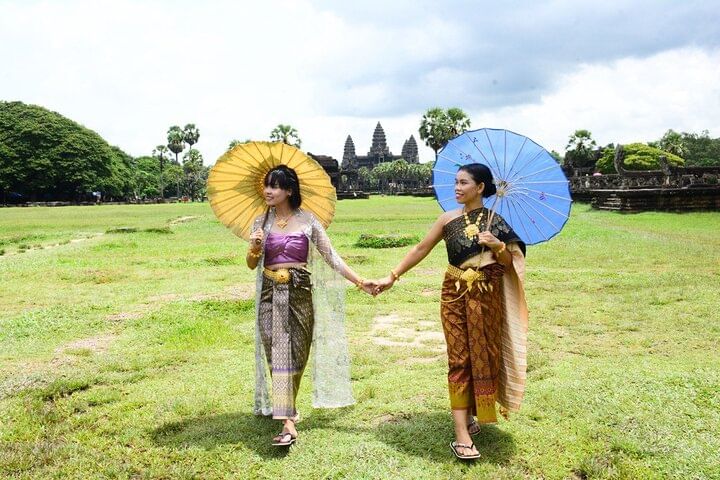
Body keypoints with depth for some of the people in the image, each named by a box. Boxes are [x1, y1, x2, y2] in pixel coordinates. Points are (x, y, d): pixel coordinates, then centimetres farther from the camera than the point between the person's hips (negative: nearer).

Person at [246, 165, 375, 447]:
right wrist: (254, 249, -15)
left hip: (300, 293, -1)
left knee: (297, 354, 8)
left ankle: (286, 409, 31)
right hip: (271, 294, 1)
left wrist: (360, 282, -1)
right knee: (278, 354, -7)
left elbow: (331, 257, 3)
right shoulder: (262, 222, 6)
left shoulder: (307, 221, 1)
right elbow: (251, 264, 8)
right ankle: (288, 423, -6)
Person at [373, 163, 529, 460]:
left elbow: (510, 263, 1)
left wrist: (498, 246, -20)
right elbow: (420, 249, 7)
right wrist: (393, 276, 6)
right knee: (459, 359, -2)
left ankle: (471, 413, 33)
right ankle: (462, 435, -2)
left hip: (487, 297, 0)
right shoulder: (449, 219, 2)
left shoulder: (495, 220, -1)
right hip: (455, 295, 0)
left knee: (482, 355, 9)